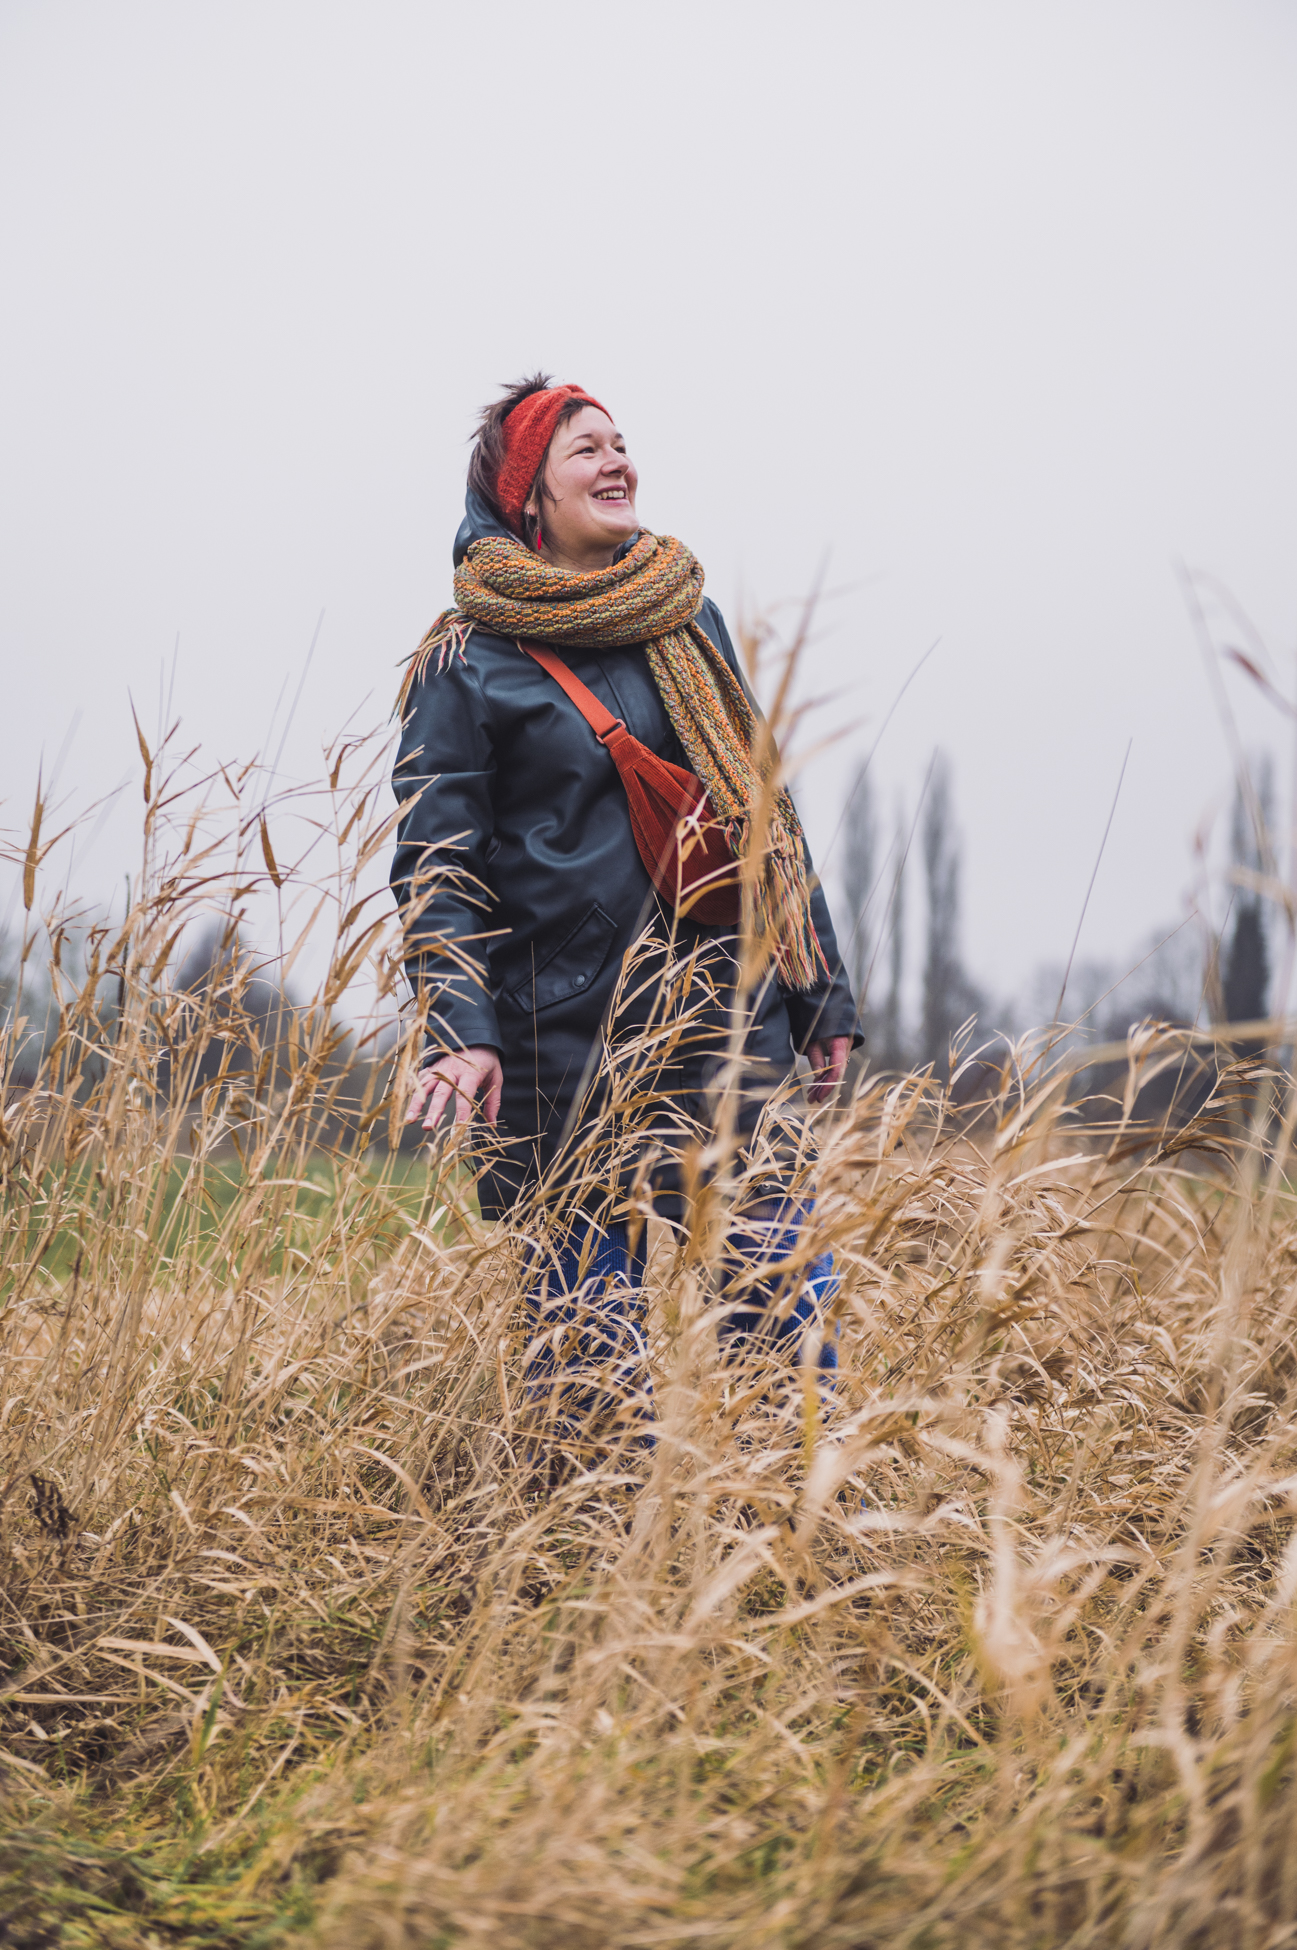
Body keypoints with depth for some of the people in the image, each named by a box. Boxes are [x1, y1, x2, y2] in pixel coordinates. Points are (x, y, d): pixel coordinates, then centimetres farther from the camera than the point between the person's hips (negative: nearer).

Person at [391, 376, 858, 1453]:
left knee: (787, 1300, 0)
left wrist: (822, 997, 16)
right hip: (568, 1038, -4)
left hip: (728, 1014, 4)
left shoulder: (689, 619, 14)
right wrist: (457, 1029, -18)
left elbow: (763, 810, 18)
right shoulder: (467, 657, 0)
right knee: (592, 1318, -3)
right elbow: (435, 858, -4)